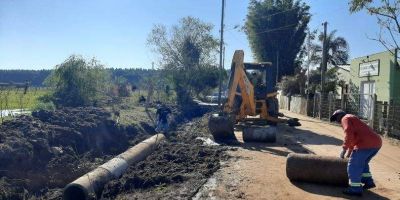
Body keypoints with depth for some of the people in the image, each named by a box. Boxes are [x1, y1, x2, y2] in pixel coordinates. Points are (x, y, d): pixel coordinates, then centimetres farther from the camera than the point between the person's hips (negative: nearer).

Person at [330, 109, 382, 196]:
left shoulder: (346, 118, 2)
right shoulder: (353, 121, 32)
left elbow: (349, 134, -15)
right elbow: (354, 138, 42)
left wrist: (344, 149, -10)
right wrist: (349, 152, 50)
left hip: (366, 143, -10)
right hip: (376, 142, 10)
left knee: (354, 165, 0)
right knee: (362, 163, 28)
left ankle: (355, 189, 3)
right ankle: (369, 182, 27)